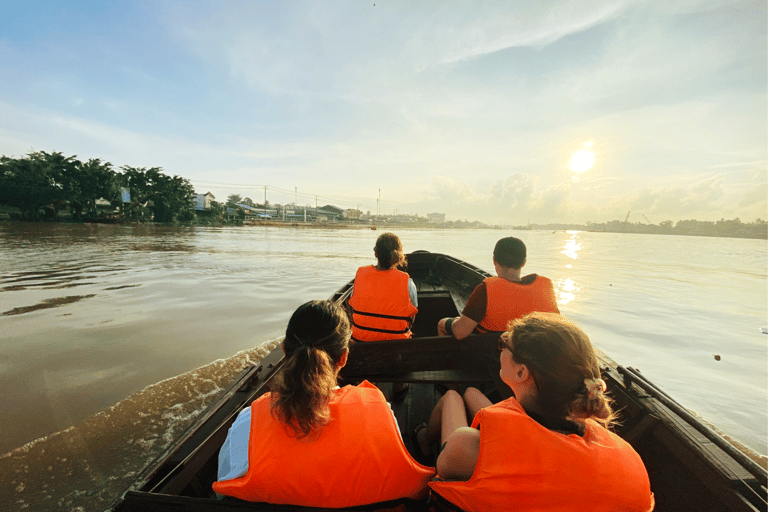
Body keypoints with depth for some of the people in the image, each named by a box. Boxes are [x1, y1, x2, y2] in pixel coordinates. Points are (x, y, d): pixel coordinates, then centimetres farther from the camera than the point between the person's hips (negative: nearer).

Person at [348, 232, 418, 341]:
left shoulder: (360, 274, -11)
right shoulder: (407, 282, -17)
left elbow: (352, 309, 0)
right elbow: (411, 317, -5)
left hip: (360, 337, 3)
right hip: (395, 341, -2)